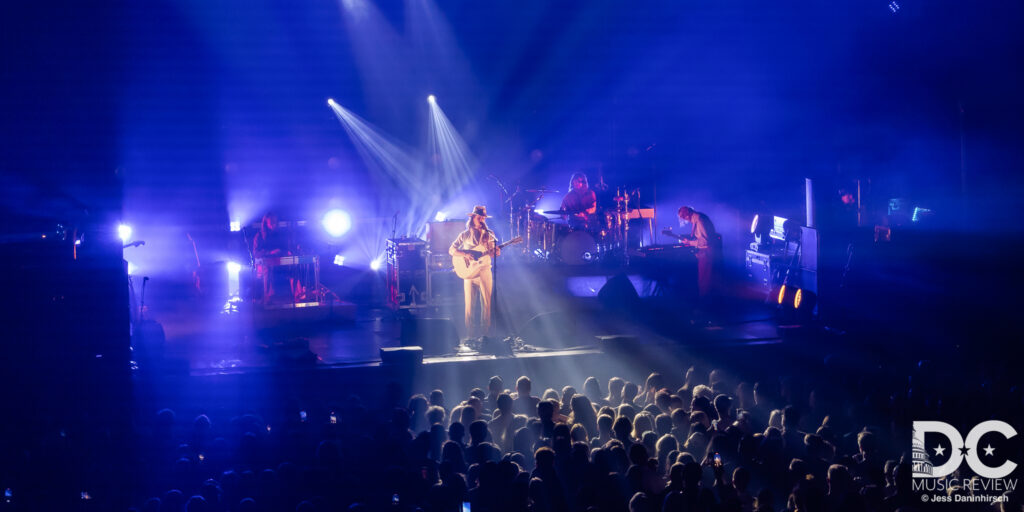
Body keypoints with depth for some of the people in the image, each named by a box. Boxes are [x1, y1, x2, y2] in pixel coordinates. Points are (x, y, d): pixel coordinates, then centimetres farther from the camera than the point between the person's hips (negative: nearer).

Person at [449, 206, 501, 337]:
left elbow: (493, 252, 12)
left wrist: (496, 252, -12)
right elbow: (451, 250, 5)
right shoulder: (465, 235, 7)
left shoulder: (489, 235, 10)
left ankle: (484, 332, 6)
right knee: (469, 303, -2)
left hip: (484, 271, 1)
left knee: (486, 302, -2)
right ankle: (470, 334, 4)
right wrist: (465, 254, -12)